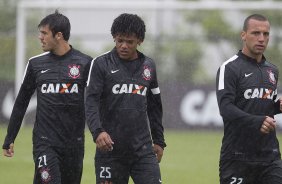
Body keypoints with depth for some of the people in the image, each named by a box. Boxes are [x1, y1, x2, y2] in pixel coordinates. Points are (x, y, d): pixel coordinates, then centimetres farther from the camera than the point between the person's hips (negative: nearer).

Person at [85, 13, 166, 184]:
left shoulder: (148, 66, 12)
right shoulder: (102, 64, 0)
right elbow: (91, 102, -10)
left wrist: (159, 140, 19)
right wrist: (98, 131, -26)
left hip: (143, 150, 2)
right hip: (111, 149, -2)